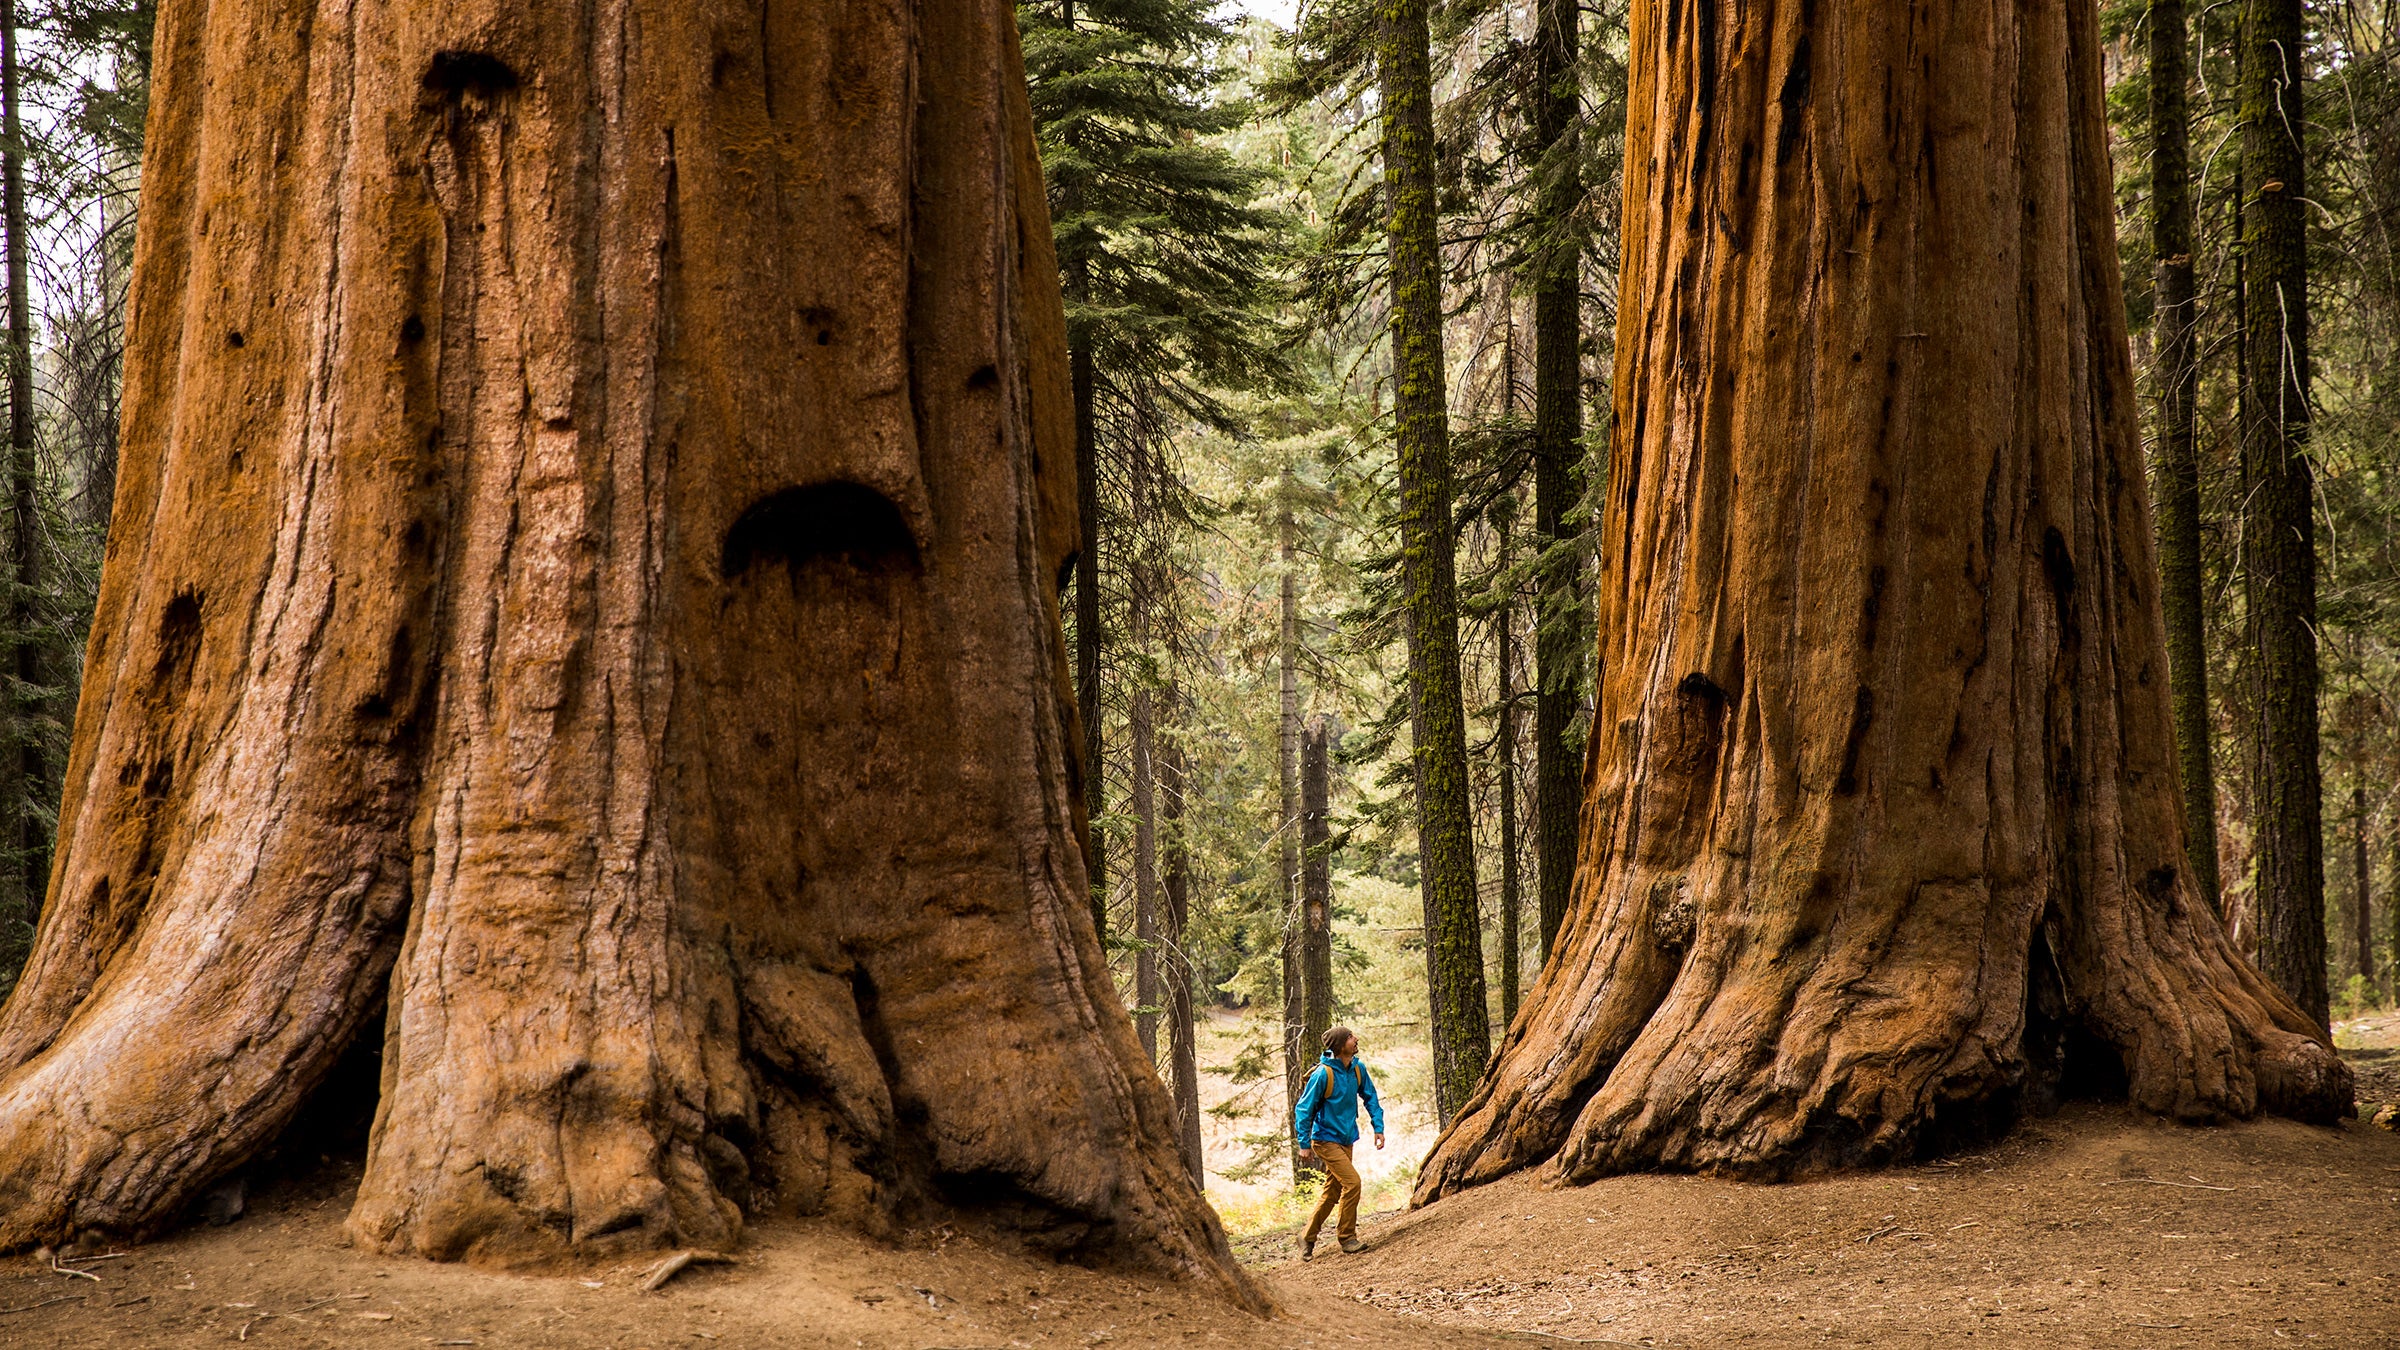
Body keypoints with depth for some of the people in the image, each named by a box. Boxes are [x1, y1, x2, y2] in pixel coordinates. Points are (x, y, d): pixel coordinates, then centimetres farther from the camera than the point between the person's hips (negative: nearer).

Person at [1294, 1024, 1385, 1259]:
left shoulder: (1358, 1069, -1)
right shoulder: (1322, 1074, -20)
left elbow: (1371, 1098, 13)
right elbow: (1303, 1109, -14)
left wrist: (1378, 1127, 4)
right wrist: (1304, 1144, -13)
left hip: (1346, 1139, 7)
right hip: (1326, 1139, -7)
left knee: (1332, 1192, 11)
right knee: (1352, 1181, -16)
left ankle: (1308, 1238, 24)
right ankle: (1347, 1237, -4)